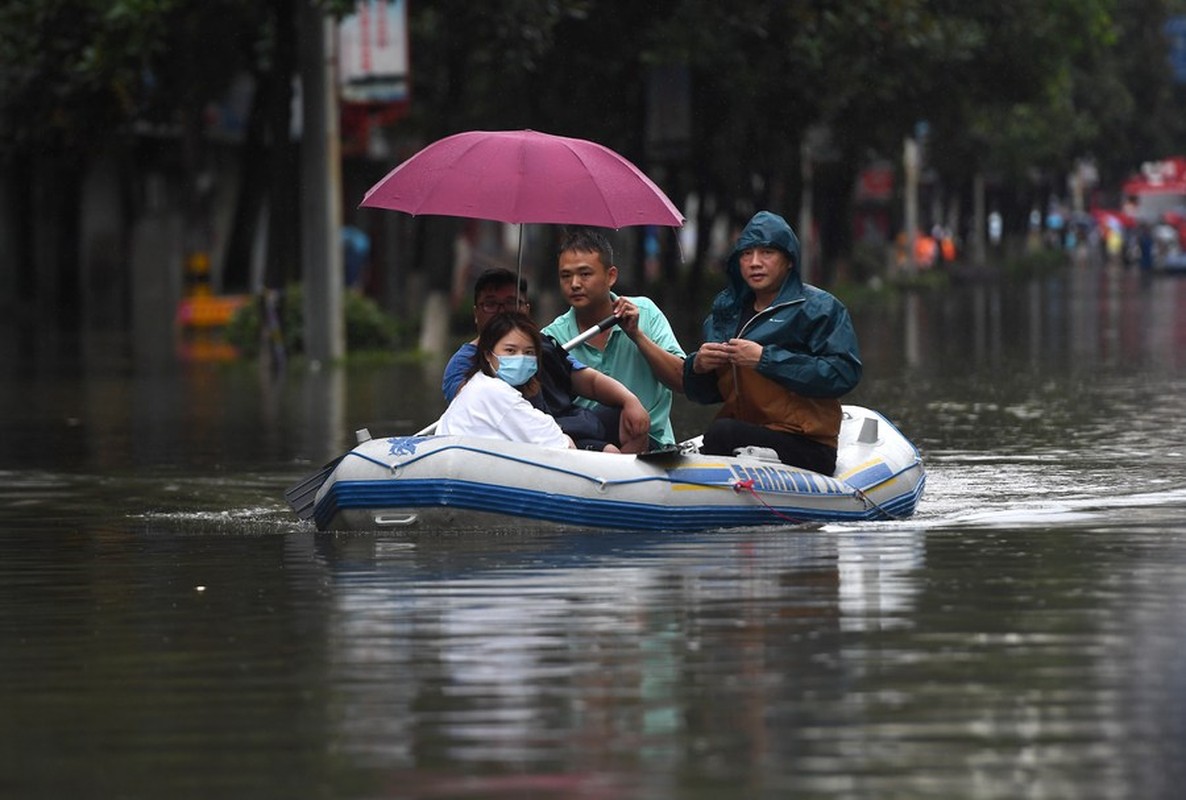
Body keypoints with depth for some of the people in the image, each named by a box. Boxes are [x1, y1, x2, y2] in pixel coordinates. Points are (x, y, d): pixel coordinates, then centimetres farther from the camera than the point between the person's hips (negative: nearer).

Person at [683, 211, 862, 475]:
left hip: (805, 448, -5)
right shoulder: (726, 310, 20)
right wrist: (698, 366, -2)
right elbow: (703, 393, 23)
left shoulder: (819, 307, 1)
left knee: (722, 433, -34)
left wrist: (765, 359, -16)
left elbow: (843, 374, -15)